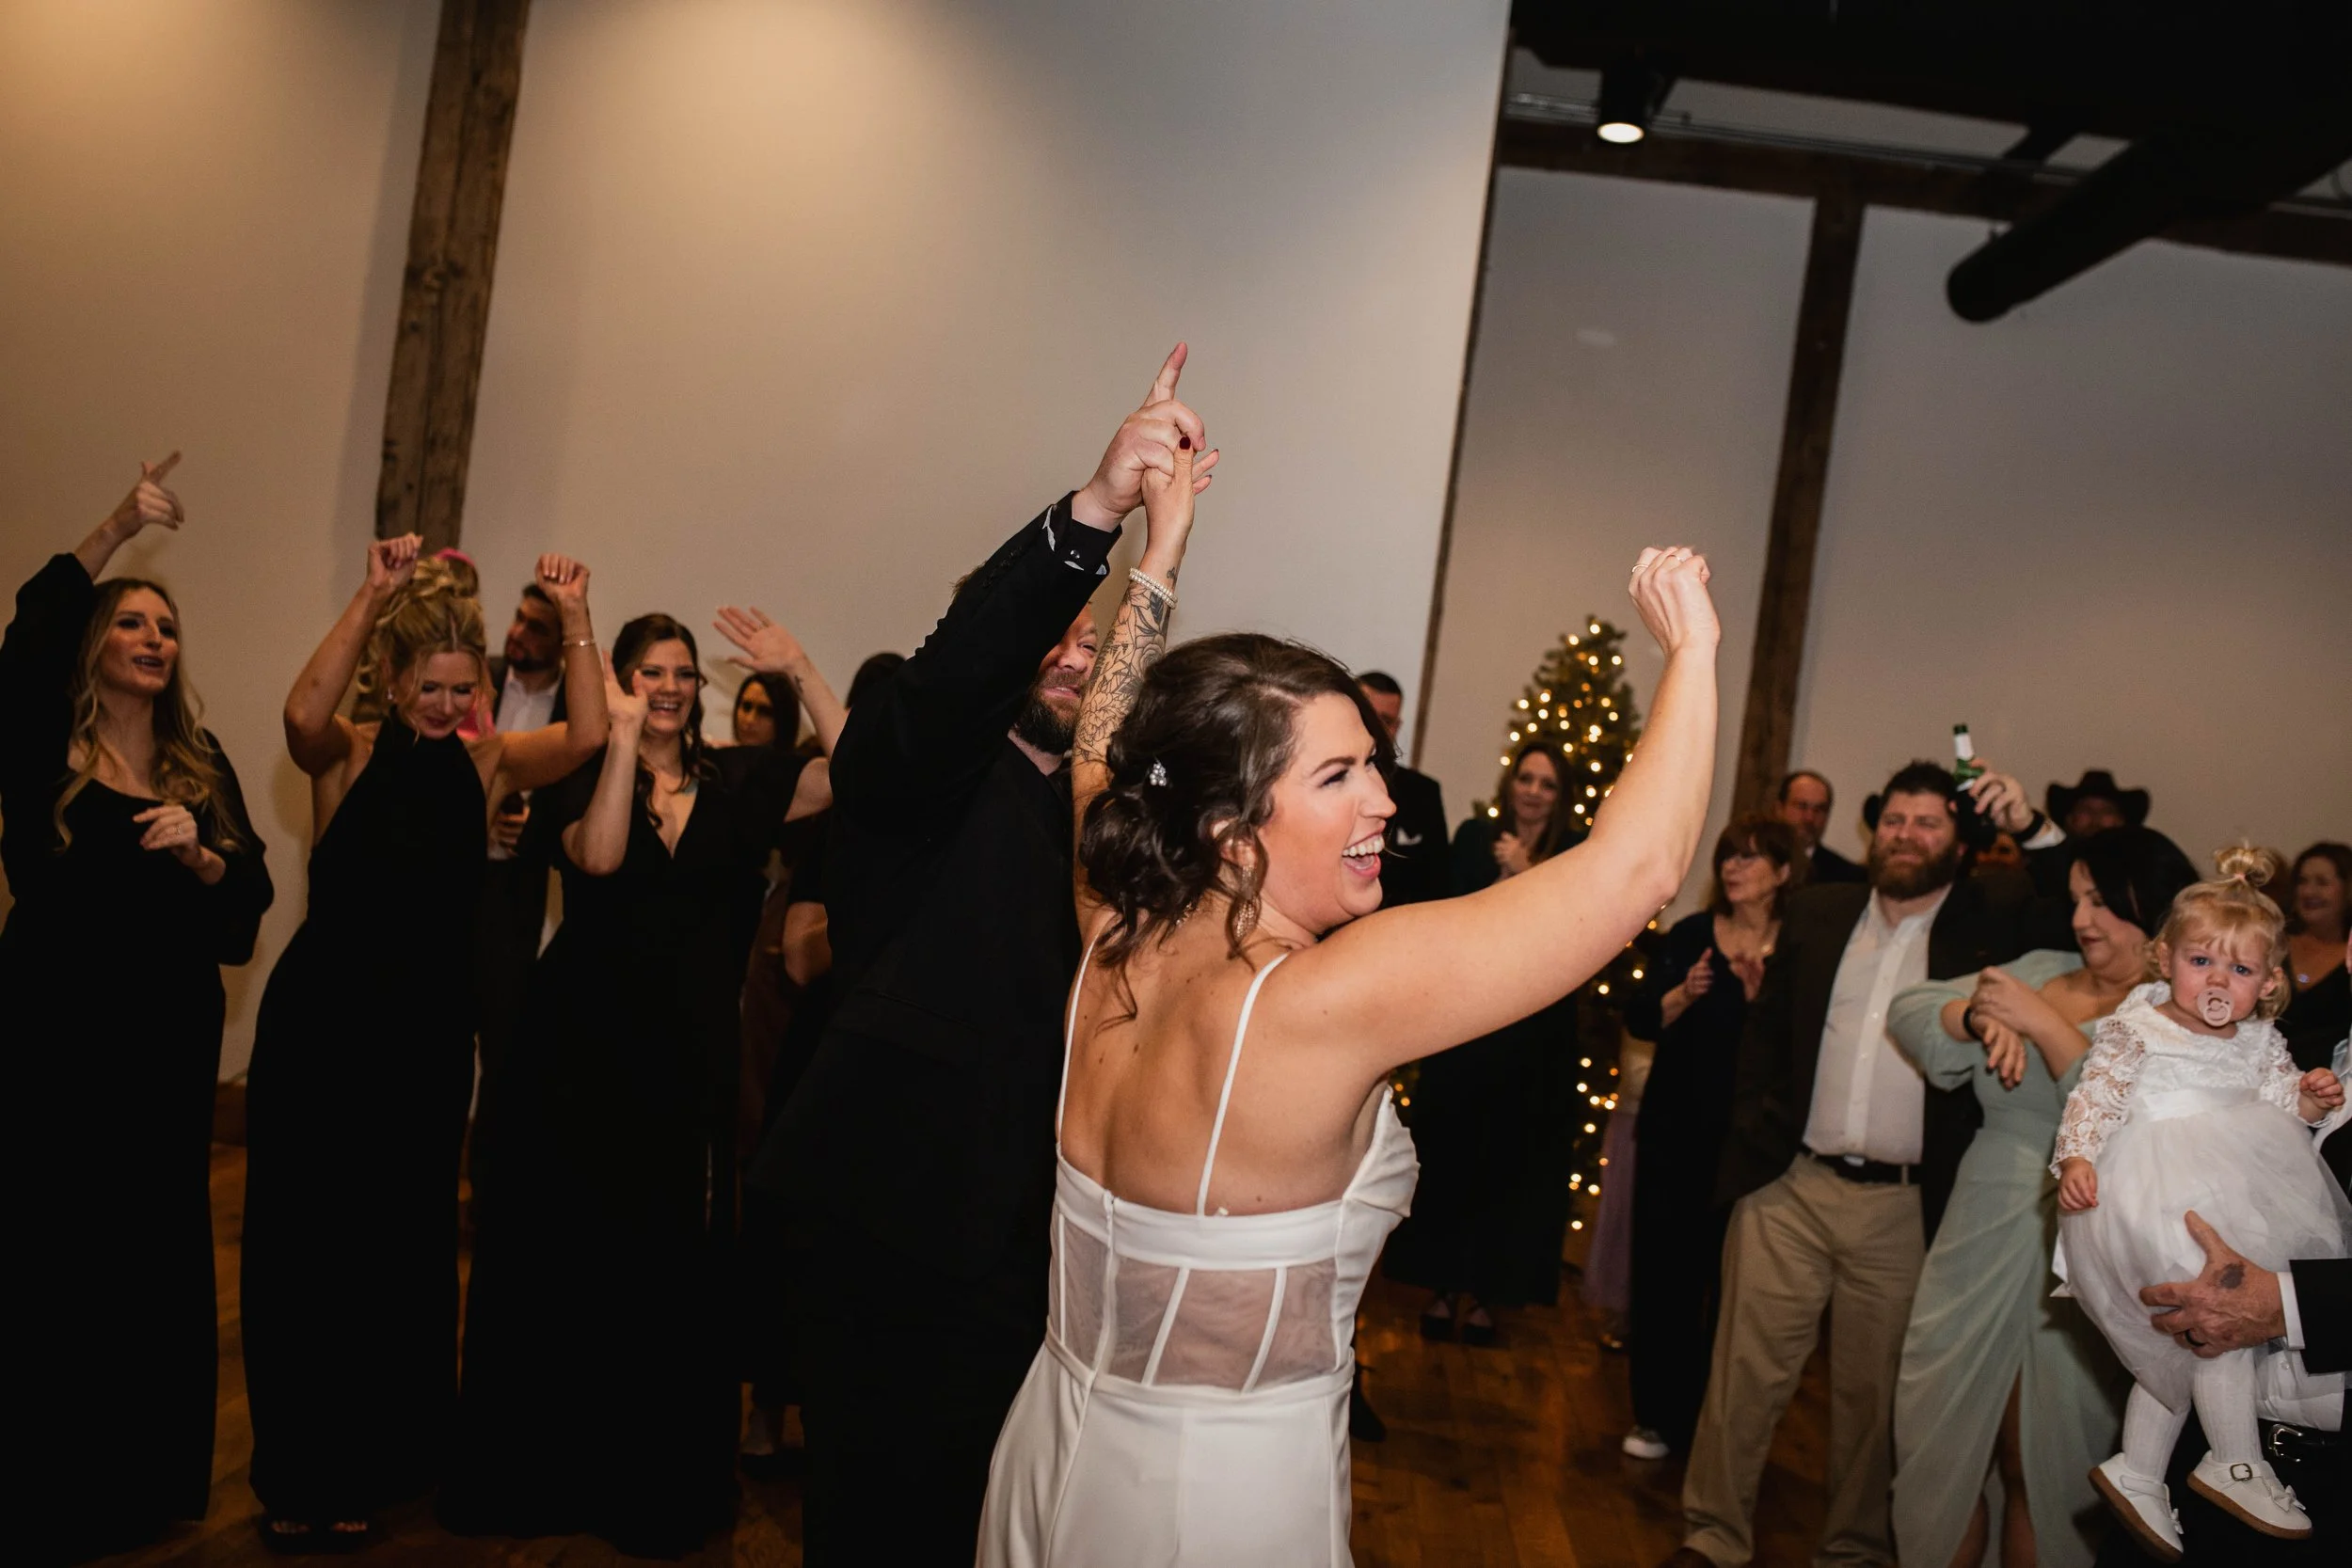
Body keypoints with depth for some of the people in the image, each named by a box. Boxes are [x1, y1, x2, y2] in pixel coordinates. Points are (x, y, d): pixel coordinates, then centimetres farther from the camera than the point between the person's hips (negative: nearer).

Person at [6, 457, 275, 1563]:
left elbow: (251, 893, 2)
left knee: (160, 1249, 10)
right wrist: (115, 532, -24)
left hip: (169, 1037, 3)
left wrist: (198, 854, -18)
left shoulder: (201, 767, 8)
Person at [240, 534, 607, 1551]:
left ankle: (373, 1466, 28)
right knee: (306, 1238, 6)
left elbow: (585, 736, -13)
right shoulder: (349, 754, -3)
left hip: (429, 1028, 2)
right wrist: (370, 599, -31)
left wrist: (575, 619, -19)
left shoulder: (487, 763, 2)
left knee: (401, 1240, 12)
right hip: (322, 1018, -2)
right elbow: (302, 714, -26)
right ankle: (300, 1477, 22)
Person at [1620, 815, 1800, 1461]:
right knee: (1664, 1267, 5)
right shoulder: (1689, 935, 5)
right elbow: (1639, 1019, 0)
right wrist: (1684, 994, -17)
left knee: (1732, 1275, 1)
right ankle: (1658, 1414, 18)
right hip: (1676, 1127, 2)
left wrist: (1761, 993, -20)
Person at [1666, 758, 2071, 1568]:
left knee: (1872, 1393, 12)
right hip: (1788, 1189, 1)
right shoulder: (1818, 912, 8)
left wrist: (2030, 827, -19)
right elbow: (1764, 1028, 13)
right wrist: (1754, 1130, 3)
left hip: (1905, 1209, -1)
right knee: (1746, 1371, 3)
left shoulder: (1992, 916, 3)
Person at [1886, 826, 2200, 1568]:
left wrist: (2042, 1021, -20)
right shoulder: (2041, 970, 9)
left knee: (2040, 1467, 8)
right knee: (1936, 1445, 10)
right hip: (1978, 1243, 5)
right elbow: (1908, 1015, 3)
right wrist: (1979, 1014, -17)